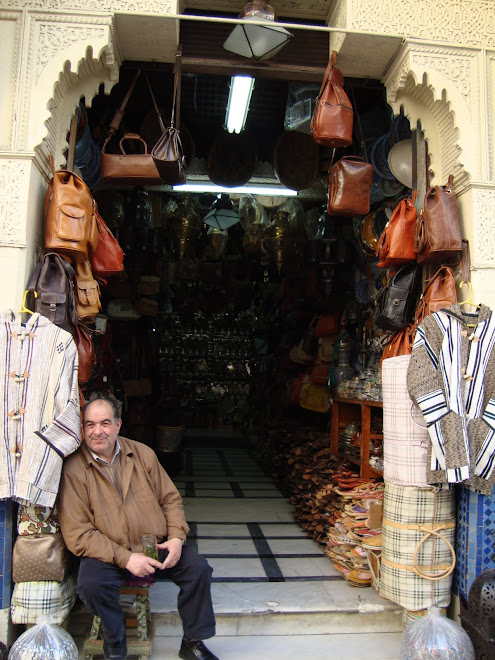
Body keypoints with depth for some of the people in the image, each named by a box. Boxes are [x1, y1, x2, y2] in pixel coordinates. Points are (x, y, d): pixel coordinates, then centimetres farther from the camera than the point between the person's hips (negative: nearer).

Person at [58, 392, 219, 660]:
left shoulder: (143, 454, 3)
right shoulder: (73, 470, -10)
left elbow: (171, 498, 9)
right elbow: (77, 534, -13)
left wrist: (176, 537, -9)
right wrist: (125, 558, -21)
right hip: (107, 554, -3)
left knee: (199, 569, -15)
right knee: (90, 585, -30)